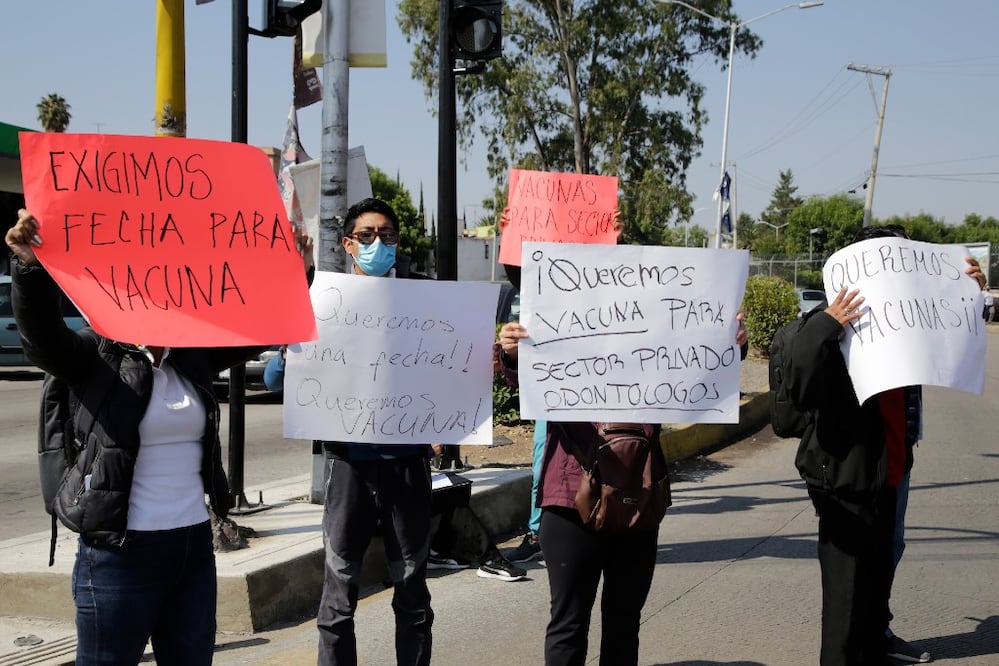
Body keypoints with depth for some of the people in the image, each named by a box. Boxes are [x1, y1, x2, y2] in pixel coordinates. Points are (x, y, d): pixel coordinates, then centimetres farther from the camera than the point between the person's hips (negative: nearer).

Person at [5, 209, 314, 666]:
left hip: (195, 546, 5)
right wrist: (31, 267, -40)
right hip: (121, 553, -5)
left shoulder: (194, 356, 7)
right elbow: (42, 332, -24)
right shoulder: (94, 356, -6)